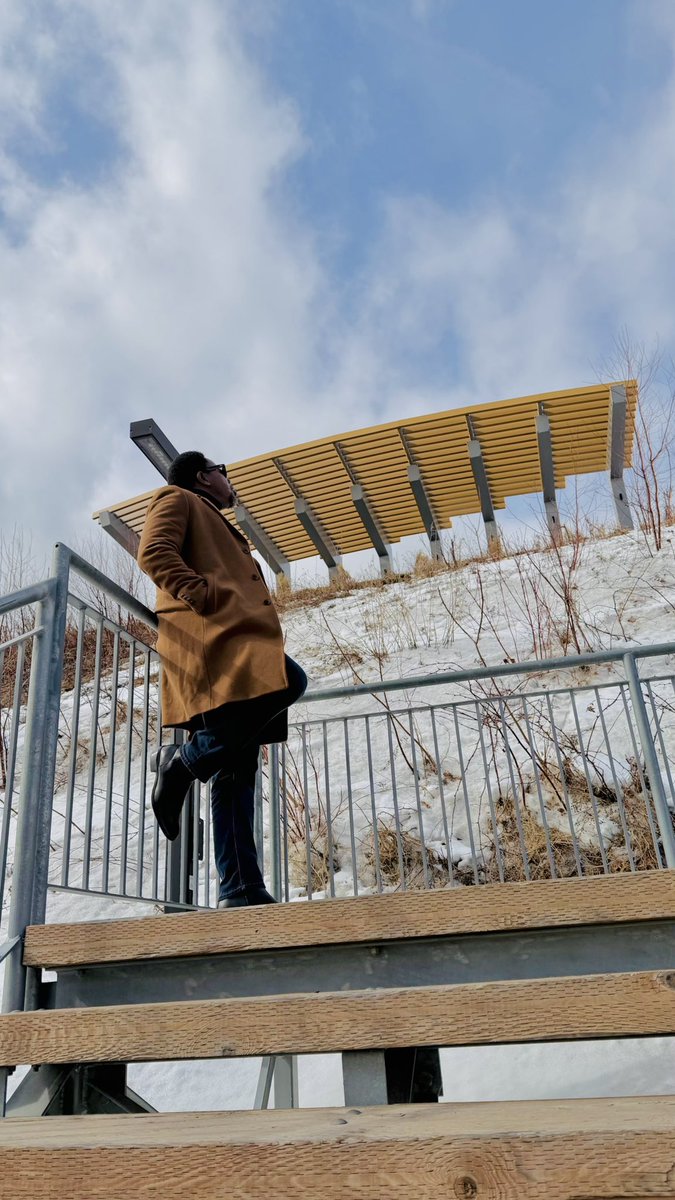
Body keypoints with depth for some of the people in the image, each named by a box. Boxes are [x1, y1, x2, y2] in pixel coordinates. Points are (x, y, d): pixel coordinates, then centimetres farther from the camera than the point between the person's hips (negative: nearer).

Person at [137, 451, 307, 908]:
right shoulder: (178, 500, 15)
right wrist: (205, 598, -16)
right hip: (211, 637, -9)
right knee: (291, 681, -31)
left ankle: (242, 890, -4)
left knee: (237, 769, -1)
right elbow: (154, 552, -5)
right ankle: (185, 761, -20)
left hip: (241, 641, 9)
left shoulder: (221, 530, 39)